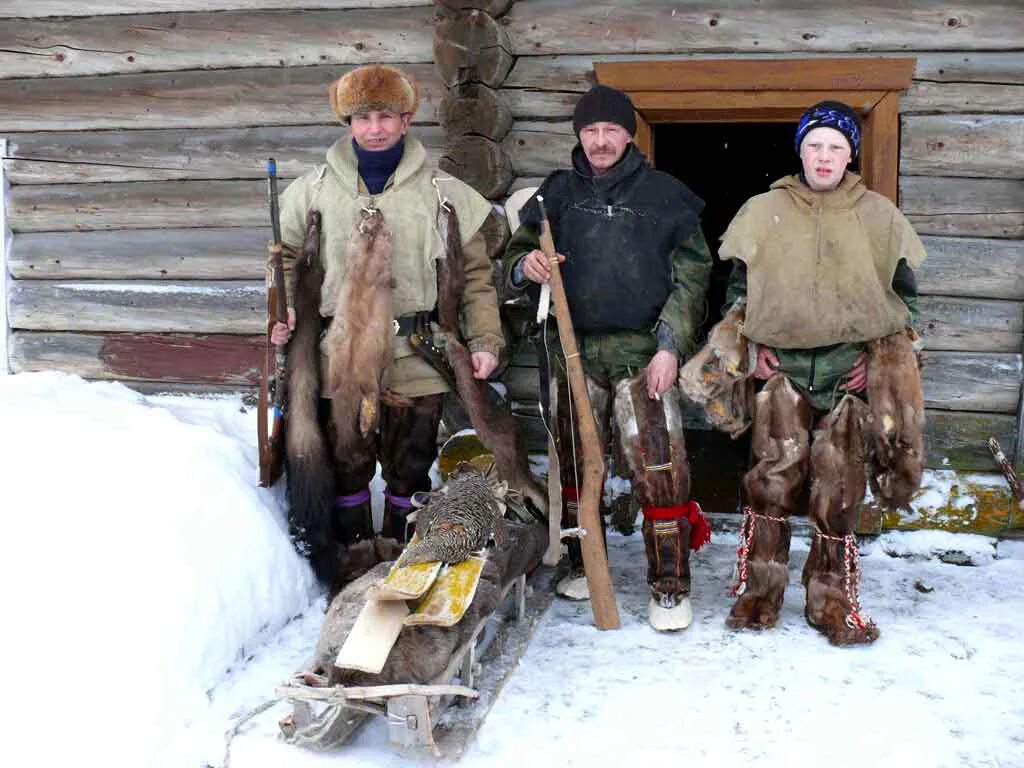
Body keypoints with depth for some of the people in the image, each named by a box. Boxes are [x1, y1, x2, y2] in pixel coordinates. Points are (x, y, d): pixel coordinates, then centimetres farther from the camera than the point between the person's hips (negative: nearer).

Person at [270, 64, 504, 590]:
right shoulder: (314, 190, 5)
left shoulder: (444, 193, 3)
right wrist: (284, 316, 2)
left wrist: (485, 340, -2)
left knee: (410, 469, 11)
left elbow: (476, 275, 6)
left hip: (419, 361, 0)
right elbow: (287, 259, 17)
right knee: (346, 465, 9)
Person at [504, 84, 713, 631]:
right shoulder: (558, 193, 10)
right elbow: (515, 253, 14)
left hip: (644, 353, -3)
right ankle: (582, 564, 29)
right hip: (575, 350, 3)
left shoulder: (664, 195, 4)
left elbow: (692, 276, 3)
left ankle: (670, 585, 4)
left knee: (660, 468, -8)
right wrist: (526, 265, -11)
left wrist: (670, 345, -7)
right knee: (575, 463, 11)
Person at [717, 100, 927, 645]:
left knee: (839, 489, 4)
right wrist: (752, 346, 4)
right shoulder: (763, 211, 7)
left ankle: (832, 603, 16)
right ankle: (757, 593, 8)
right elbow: (738, 286, 14)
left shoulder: (879, 216, 7)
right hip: (781, 366, 0)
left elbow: (904, 294, 13)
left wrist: (878, 357, 3)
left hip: (851, 368, 1)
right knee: (772, 476, -6)